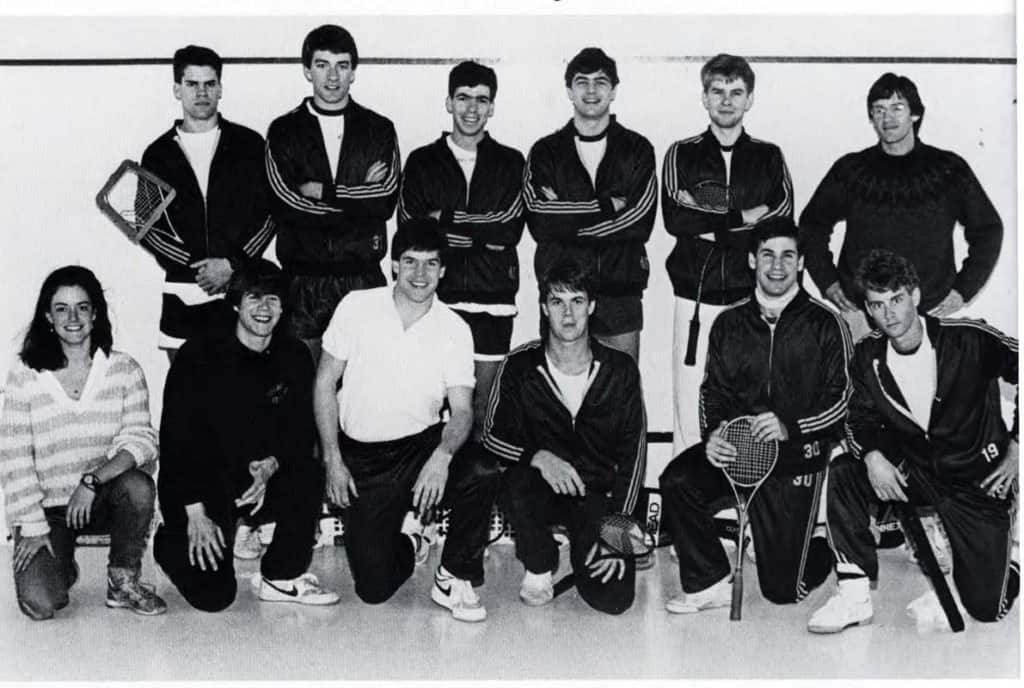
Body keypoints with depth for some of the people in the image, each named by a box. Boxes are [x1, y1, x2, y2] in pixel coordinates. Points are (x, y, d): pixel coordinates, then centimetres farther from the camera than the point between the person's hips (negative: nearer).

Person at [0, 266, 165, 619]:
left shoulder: (124, 370, -1)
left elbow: (140, 438, -11)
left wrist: (93, 480, -26)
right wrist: (33, 526, -9)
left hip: (104, 500, 1)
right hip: (46, 507, -1)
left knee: (137, 485, -33)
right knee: (40, 604, -20)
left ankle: (124, 579, -7)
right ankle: (60, 566, 19)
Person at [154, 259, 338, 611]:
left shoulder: (294, 358, 0)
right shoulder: (199, 355, -11)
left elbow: (301, 433, 0)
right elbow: (176, 436, -14)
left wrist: (271, 465, -23)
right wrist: (195, 512, -21)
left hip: (262, 479, 4)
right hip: (198, 482, -3)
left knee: (309, 477, -28)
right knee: (214, 595, -15)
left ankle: (282, 577, -9)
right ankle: (174, 542, 19)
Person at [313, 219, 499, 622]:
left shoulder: (454, 329, -3)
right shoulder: (357, 307, -5)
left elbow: (461, 410, -7)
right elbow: (325, 383, 0)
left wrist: (443, 455, -29)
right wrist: (332, 460, -6)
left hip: (422, 444, 1)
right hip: (362, 457, -1)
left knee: (483, 475, -32)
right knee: (374, 588, -7)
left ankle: (453, 580, -8)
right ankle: (407, 541, 30)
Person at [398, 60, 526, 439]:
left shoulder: (510, 163, 9)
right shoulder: (421, 162, 10)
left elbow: (511, 229, -4)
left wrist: (446, 221, -6)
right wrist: (482, 232, -8)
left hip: (492, 299, 0)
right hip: (436, 296, 0)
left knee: (483, 405, 4)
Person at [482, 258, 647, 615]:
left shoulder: (620, 370, -3)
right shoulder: (520, 366, -5)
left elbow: (633, 452, -3)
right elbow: (493, 435, -5)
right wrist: (538, 457, -27)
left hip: (600, 495, 0)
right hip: (543, 488, 0)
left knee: (613, 599, -17)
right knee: (516, 483, -36)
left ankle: (582, 550, 19)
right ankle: (539, 567, -5)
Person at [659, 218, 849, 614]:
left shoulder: (824, 324, -2)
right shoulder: (729, 324, 9)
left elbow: (843, 399, -6)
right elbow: (712, 391, 10)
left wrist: (790, 427, -22)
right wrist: (712, 434, -11)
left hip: (797, 455, -3)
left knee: (783, 589, -4)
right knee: (677, 480, -27)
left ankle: (822, 547, 33)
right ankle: (710, 582, -9)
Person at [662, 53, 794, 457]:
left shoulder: (768, 157, 13)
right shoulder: (682, 154, 11)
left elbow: (782, 220, -2)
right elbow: (675, 219, -5)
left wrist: (709, 221, -8)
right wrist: (744, 217, -7)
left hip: (752, 299, 0)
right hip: (696, 298, 0)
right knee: (690, 414, -3)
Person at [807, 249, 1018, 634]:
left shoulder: (969, 340, -19)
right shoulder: (868, 356, -6)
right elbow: (862, 416, 2)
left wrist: (1016, 449, -10)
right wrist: (872, 456, -21)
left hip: (978, 477, -4)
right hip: (913, 470, 4)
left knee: (987, 608, -8)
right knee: (841, 474, -22)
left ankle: (1009, 555, 30)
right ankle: (854, 595, -14)